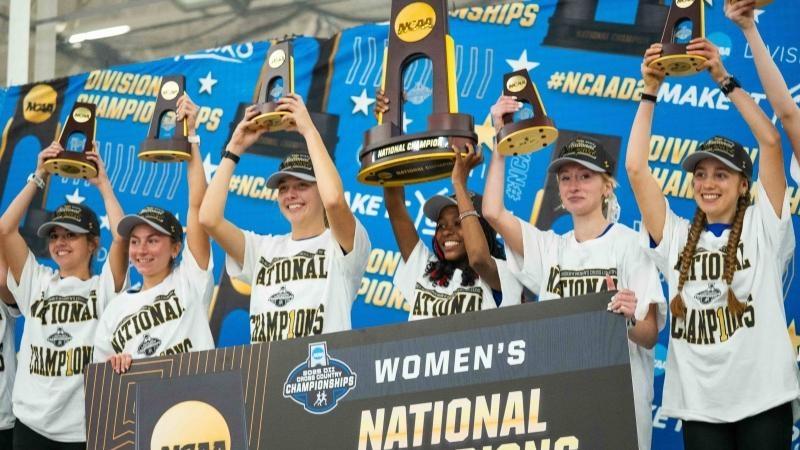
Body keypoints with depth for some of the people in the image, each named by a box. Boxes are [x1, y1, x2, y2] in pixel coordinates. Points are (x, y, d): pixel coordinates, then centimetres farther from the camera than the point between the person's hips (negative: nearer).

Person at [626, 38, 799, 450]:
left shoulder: (762, 227, 5)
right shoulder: (676, 237, 13)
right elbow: (635, 167, 7)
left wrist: (724, 80, -4)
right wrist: (650, 92, 6)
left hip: (762, 398, -3)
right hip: (699, 404, 3)